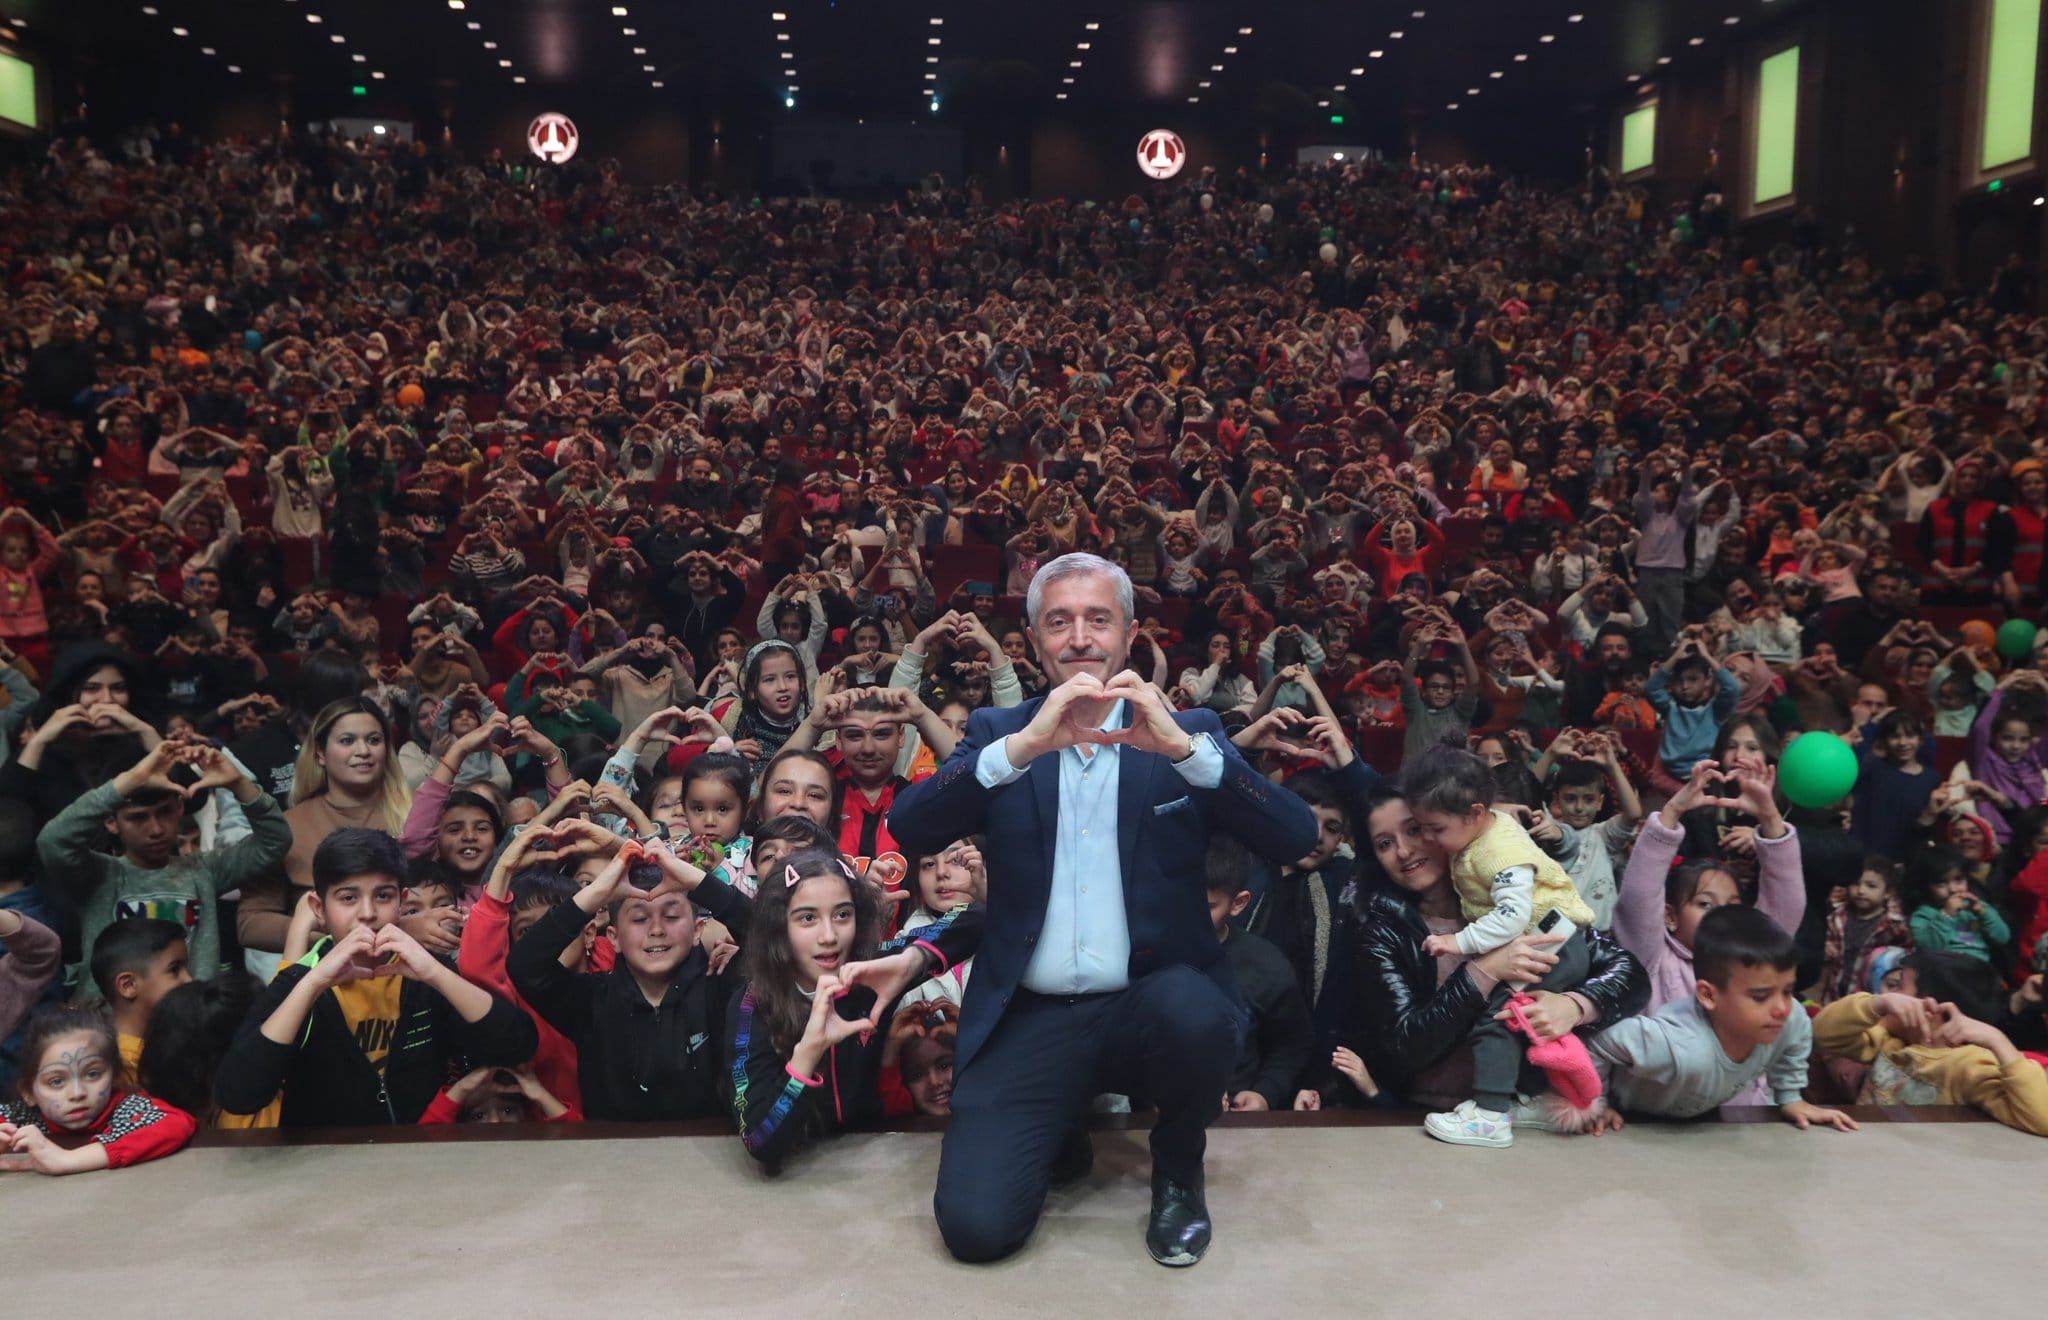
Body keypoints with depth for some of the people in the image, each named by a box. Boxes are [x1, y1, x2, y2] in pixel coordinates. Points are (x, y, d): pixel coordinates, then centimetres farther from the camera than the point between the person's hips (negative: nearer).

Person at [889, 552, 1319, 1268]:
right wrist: (1024, 745, -24)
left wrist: (1183, 746, -22)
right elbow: (909, 828, -10)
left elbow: (1296, 837, -8)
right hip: (1030, 1016, 0)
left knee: (1196, 1014, -34)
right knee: (975, 1225, -18)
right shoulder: (997, 732, 6)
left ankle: (1179, 1166, 0)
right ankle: (1058, 1128, 18)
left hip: (1152, 999, 0)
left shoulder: (1187, 732, 5)